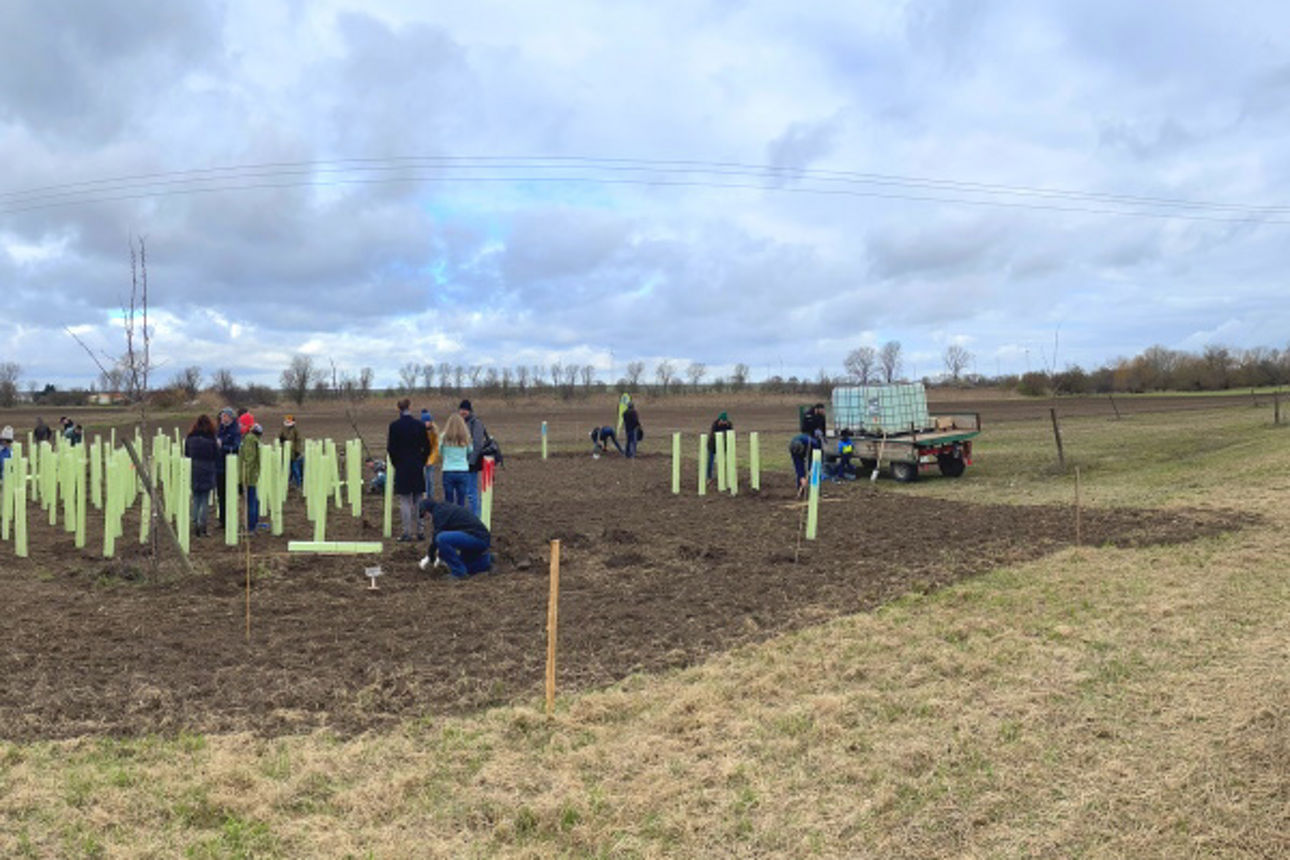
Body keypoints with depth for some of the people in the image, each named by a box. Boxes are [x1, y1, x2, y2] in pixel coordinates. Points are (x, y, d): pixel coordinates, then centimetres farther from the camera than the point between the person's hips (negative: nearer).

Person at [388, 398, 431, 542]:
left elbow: (391, 448, -6)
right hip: (417, 467, 3)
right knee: (418, 501, 10)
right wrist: (421, 462, 13)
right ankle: (419, 531, 14)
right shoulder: (419, 425, 0)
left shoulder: (394, 426, -8)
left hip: (402, 467, -3)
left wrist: (395, 463, 8)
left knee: (405, 501, 0)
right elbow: (426, 447, 3)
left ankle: (407, 533, -2)